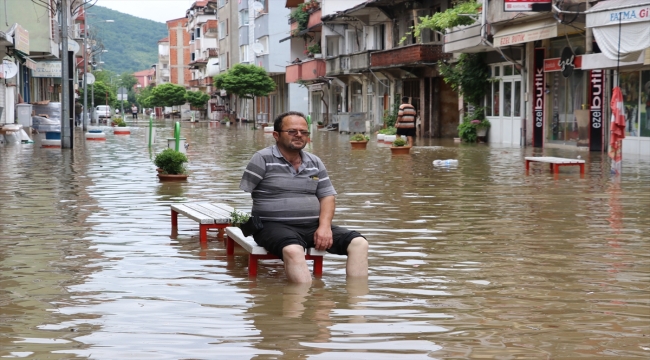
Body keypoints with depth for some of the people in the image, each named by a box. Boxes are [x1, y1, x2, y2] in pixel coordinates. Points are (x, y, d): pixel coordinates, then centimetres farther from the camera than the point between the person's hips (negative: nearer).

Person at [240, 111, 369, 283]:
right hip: (274, 226, -6)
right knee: (293, 250, -40)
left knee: (359, 243, -12)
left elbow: (327, 197, 12)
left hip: (313, 226, 6)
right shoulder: (263, 159, 0)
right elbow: (242, 196, -2)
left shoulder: (315, 163, 16)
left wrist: (324, 226, -5)